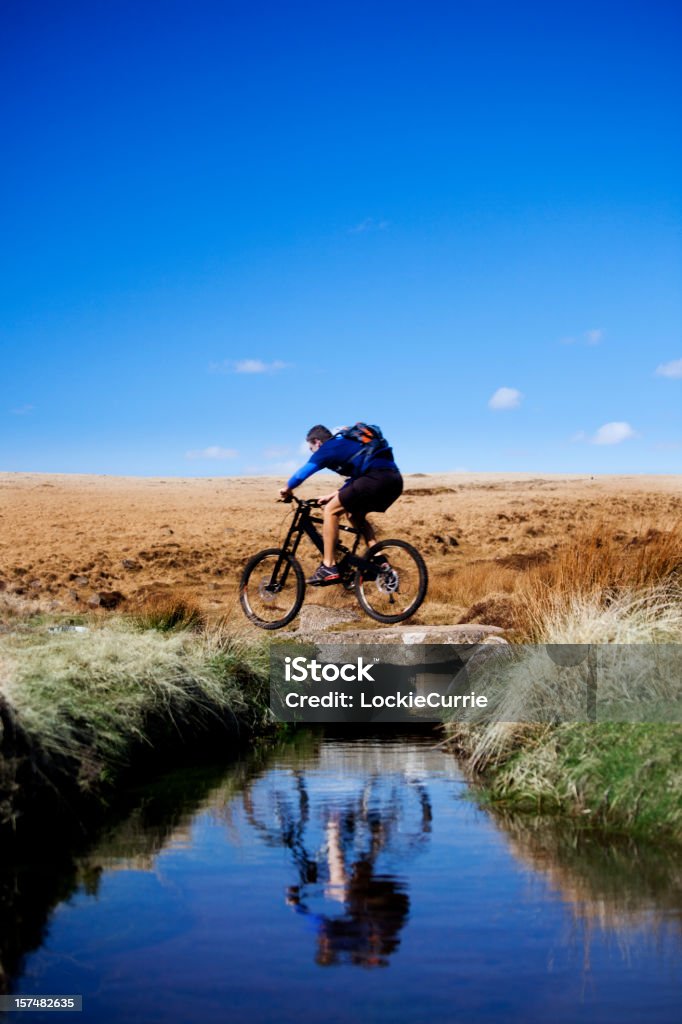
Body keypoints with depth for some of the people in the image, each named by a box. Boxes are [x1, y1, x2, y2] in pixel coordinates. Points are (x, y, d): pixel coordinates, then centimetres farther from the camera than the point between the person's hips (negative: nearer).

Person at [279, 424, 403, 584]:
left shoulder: (328, 448, 8)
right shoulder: (345, 444, 33)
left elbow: (304, 472, 4)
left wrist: (287, 489, 22)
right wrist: (333, 495, 40)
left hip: (377, 478, -9)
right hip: (394, 479, 9)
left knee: (331, 510, 1)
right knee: (355, 515, 27)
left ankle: (329, 568, -1)